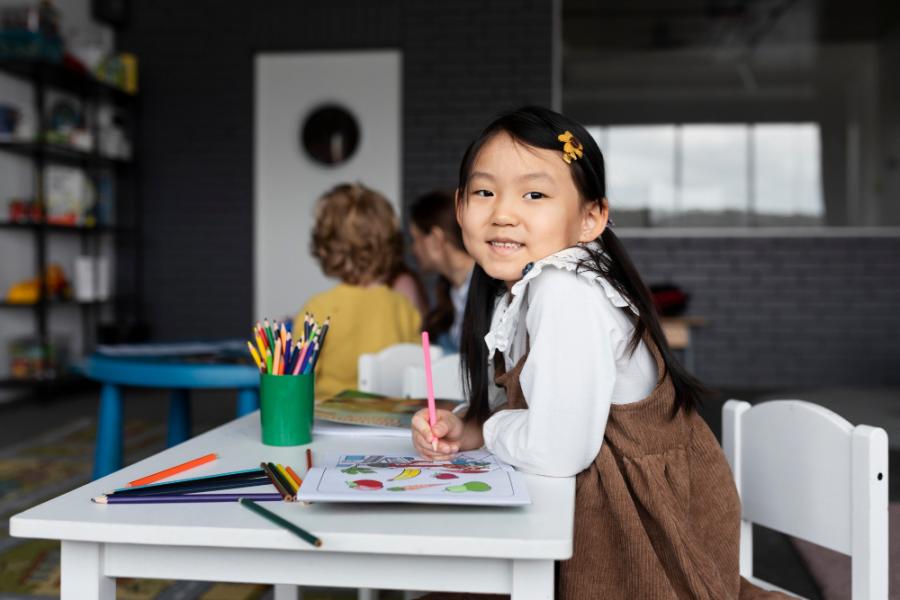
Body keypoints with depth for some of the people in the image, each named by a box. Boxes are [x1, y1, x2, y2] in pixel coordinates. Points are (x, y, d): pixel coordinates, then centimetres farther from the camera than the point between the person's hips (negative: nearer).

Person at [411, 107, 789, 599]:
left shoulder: (566, 294, -28)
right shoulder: (515, 289, 0)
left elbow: (557, 449, -31)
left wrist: (484, 431, -13)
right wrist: (460, 427, -10)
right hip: (593, 504, 7)